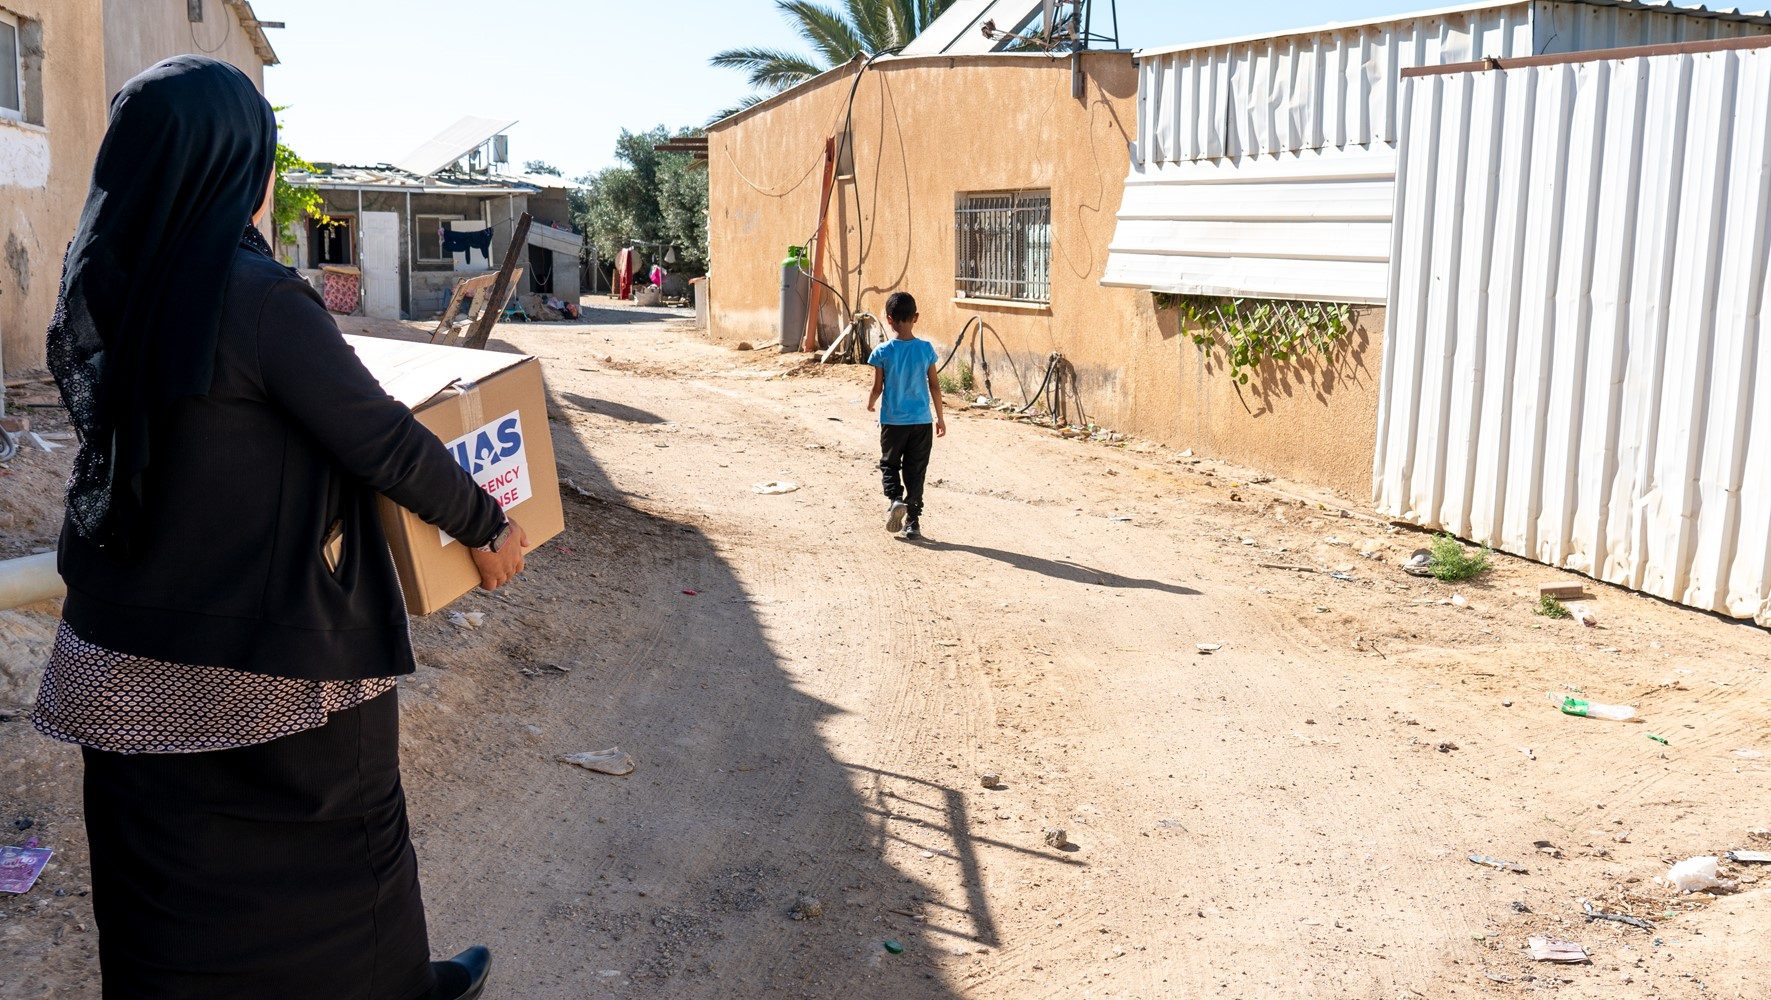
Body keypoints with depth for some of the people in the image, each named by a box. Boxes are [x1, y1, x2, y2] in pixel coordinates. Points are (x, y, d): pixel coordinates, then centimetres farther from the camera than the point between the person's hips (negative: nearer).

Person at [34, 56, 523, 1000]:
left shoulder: (92, 287, -1)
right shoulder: (256, 297, -22)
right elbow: (383, 443, -18)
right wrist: (489, 525, -4)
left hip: (128, 656, 6)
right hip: (273, 655, -6)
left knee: (168, 868, 18)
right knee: (337, 834, 17)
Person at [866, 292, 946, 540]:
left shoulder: (882, 352, -10)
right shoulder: (926, 349, -5)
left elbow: (877, 388, -5)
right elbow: (934, 386, 0)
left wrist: (870, 404, 17)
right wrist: (940, 417, 10)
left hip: (893, 420, -1)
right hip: (922, 420, 2)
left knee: (889, 464, 17)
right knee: (916, 470, 9)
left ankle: (895, 498, -8)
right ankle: (912, 521, 11)